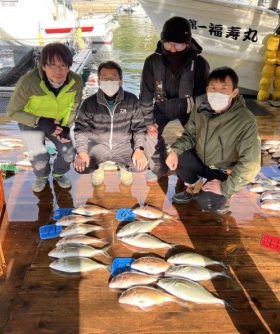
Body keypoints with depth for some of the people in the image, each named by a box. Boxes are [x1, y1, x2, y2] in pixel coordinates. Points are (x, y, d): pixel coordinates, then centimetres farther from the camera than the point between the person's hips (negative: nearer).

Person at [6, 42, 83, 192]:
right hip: (31, 122, -3)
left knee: (68, 152, -6)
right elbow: (13, 112, -21)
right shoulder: (28, 82, -35)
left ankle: (59, 173, 29)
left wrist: (66, 126, -19)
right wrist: (40, 122, -32)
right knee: (40, 158, -13)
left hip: (58, 122, 3)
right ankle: (42, 177, 24)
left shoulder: (76, 81, -25)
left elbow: (73, 106, -5)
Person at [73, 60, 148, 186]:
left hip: (123, 145, 0)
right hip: (98, 146, 0)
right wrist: (82, 152, -21)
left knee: (141, 164, -23)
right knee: (80, 165, -24)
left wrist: (139, 149, -19)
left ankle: (123, 166, 16)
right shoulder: (89, 103, -10)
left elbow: (139, 127, -3)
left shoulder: (131, 100, -9)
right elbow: (81, 129, -5)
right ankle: (98, 166, 15)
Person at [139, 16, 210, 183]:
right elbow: (146, 94, -15)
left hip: (188, 109, -1)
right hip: (162, 107, 2)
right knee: (151, 136, -11)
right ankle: (159, 168, 18)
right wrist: (149, 121, -13)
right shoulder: (153, 61, -25)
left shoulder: (200, 64, -29)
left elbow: (203, 97, -20)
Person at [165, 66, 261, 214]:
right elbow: (189, 135, 1)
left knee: (205, 202, -27)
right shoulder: (201, 109, -13)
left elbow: (250, 163, -27)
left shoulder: (246, 121, -28)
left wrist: (225, 187, -28)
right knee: (175, 158, -18)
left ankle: (224, 197, 10)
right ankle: (191, 189, 10)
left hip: (224, 171, -5)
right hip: (201, 160, 5)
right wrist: (175, 150, -19)